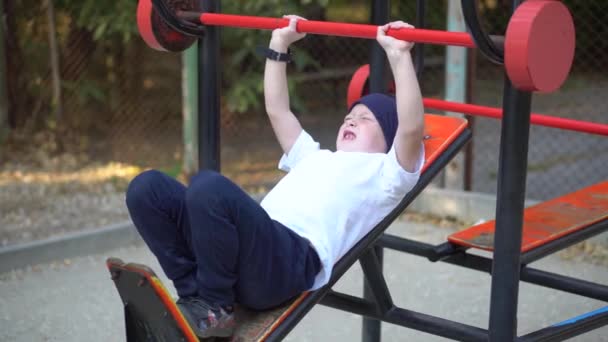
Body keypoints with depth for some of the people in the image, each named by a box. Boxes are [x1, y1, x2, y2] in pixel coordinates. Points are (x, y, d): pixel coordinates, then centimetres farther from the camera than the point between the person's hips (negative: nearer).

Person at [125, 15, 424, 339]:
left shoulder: (384, 172, 17)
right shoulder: (315, 158, 39)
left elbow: (412, 128, -1)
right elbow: (277, 110, 44)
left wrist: (399, 55, -4)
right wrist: (279, 44, 40)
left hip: (293, 259, -8)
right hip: (253, 244, 8)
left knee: (209, 187, -34)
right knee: (147, 187, -9)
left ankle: (214, 309, -15)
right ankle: (195, 295, -5)